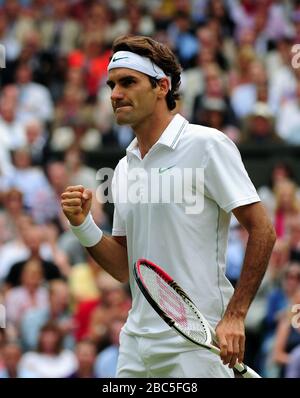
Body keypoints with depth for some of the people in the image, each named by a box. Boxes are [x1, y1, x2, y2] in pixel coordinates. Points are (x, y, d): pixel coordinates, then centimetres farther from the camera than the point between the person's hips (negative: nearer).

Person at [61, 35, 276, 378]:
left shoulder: (207, 145, -7)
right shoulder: (125, 168, 14)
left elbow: (261, 231, -10)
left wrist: (234, 317, -16)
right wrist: (82, 225, -1)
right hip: (136, 346, 7)